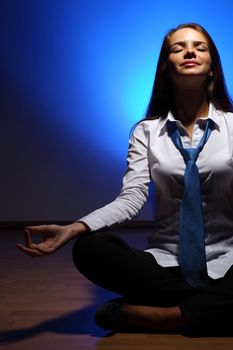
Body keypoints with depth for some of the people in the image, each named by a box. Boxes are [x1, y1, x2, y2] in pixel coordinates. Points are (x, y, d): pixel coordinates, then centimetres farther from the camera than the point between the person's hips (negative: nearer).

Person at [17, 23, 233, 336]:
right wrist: (72, 229, -23)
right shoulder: (147, 131, 5)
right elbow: (131, 198, -7)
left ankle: (135, 314, -23)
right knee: (89, 249, -24)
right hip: (166, 260, 2)